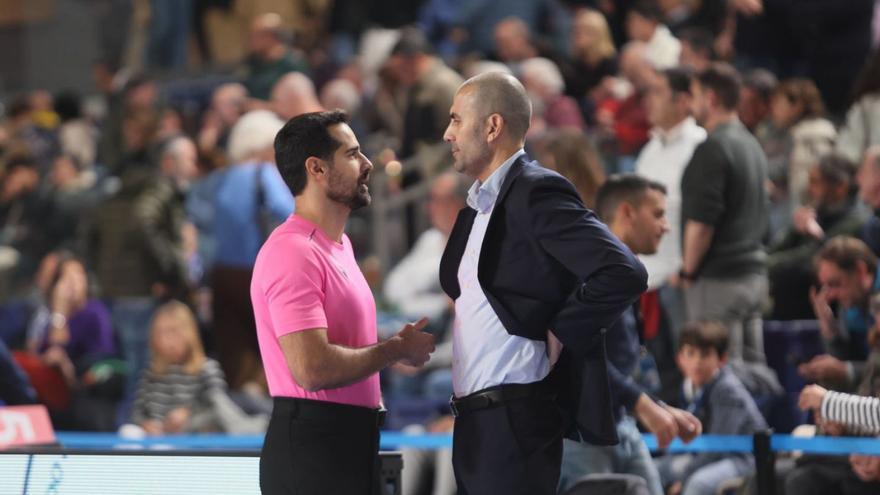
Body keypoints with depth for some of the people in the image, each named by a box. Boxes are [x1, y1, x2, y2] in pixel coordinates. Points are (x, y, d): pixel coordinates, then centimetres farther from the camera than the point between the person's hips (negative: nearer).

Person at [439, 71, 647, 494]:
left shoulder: (536, 193, -11)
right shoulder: (478, 206, 17)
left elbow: (623, 274, -22)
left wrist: (558, 334, -13)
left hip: (514, 422, -9)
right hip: (474, 422, 9)